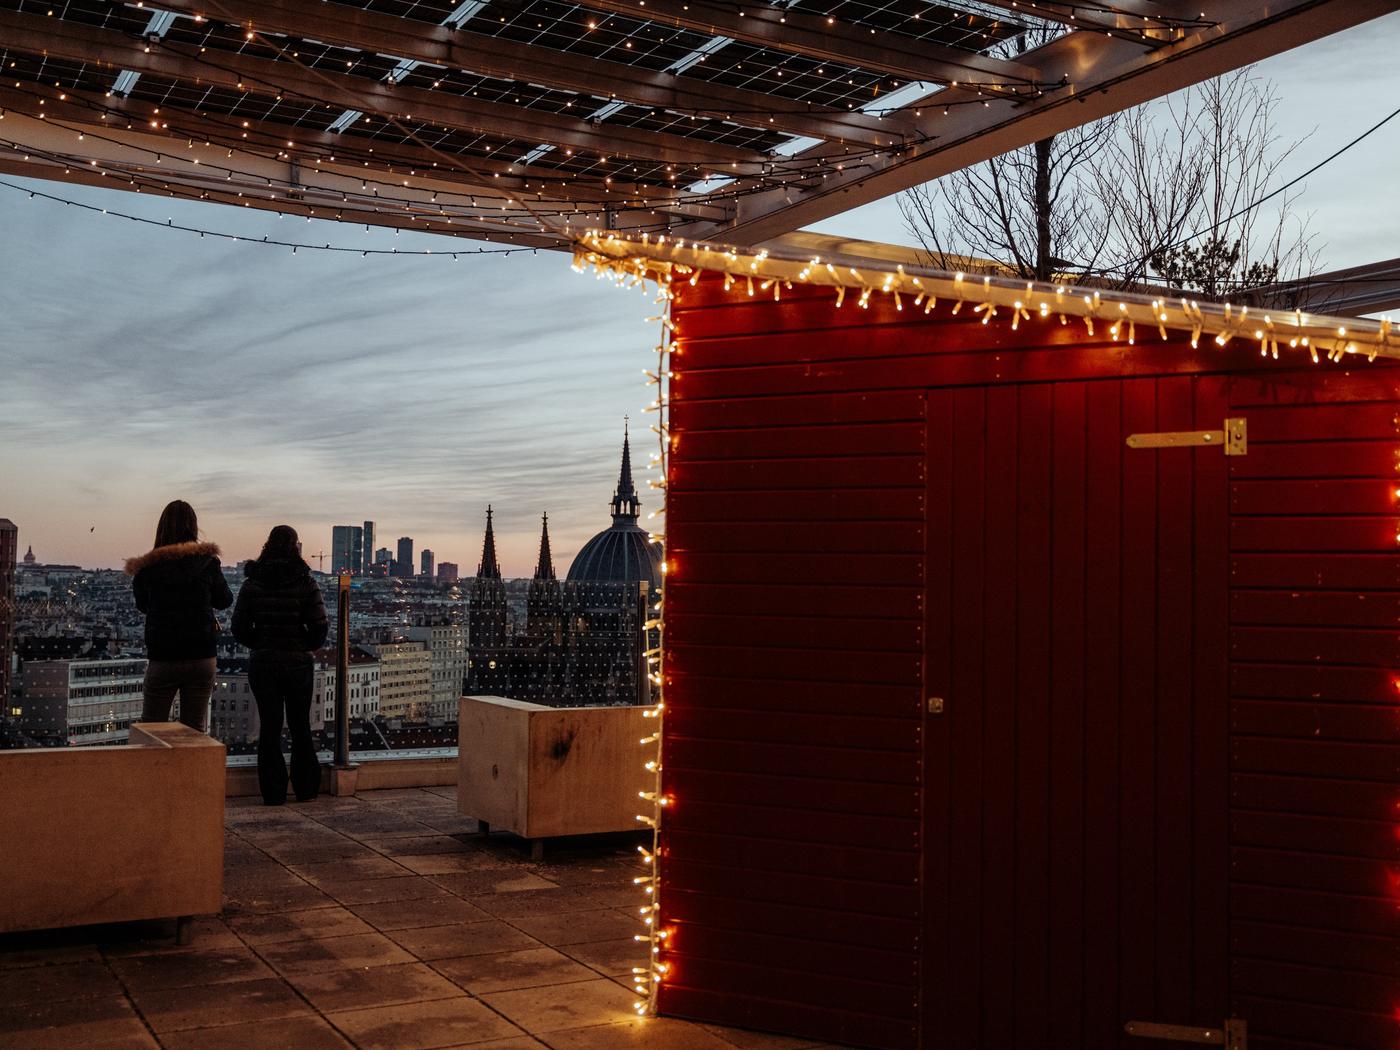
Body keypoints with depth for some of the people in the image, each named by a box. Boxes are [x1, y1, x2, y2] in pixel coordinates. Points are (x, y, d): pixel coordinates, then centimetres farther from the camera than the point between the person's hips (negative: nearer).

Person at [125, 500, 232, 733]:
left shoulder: (147, 567, -5)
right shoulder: (207, 562, -5)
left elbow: (142, 605, 11)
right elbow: (225, 600, 7)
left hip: (162, 660, 0)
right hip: (201, 658, 1)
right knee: (195, 730, 7)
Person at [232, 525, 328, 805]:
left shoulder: (252, 585, -4)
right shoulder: (306, 583, -8)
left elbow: (239, 628, -3)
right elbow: (319, 628, -9)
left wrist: (260, 645, 13)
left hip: (263, 664, 1)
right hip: (298, 664, 0)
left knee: (269, 729, 7)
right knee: (300, 728, 13)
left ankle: (273, 792, 8)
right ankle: (305, 788, 18)